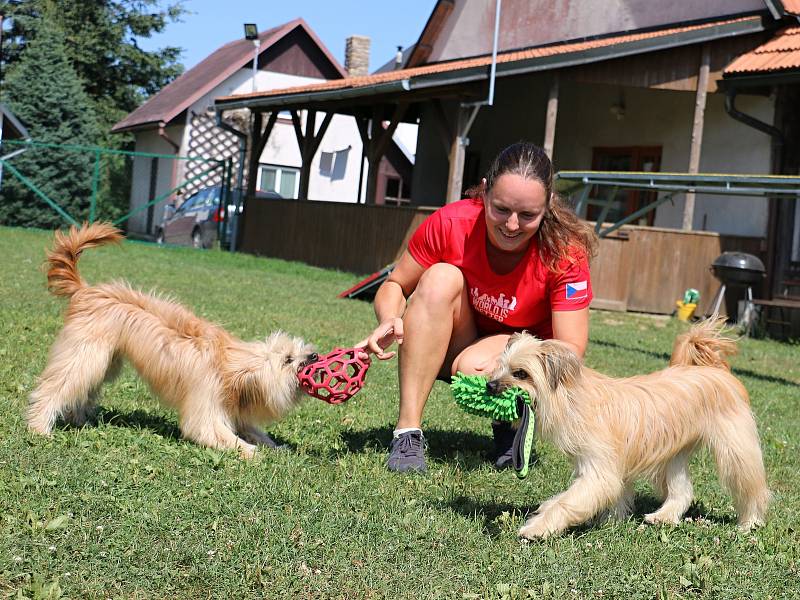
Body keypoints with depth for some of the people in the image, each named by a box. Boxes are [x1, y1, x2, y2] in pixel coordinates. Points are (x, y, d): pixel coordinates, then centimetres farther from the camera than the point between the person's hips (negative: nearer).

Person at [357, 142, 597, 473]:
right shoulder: (451, 223, -21)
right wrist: (390, 320, -34)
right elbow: (394, 286, -10)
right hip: (453, 347, 2)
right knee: (441, 278, -28)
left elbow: (571, 350, -23)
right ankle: (407, 431, -29)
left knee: (474, 366, -36)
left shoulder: (565, 253, -23)